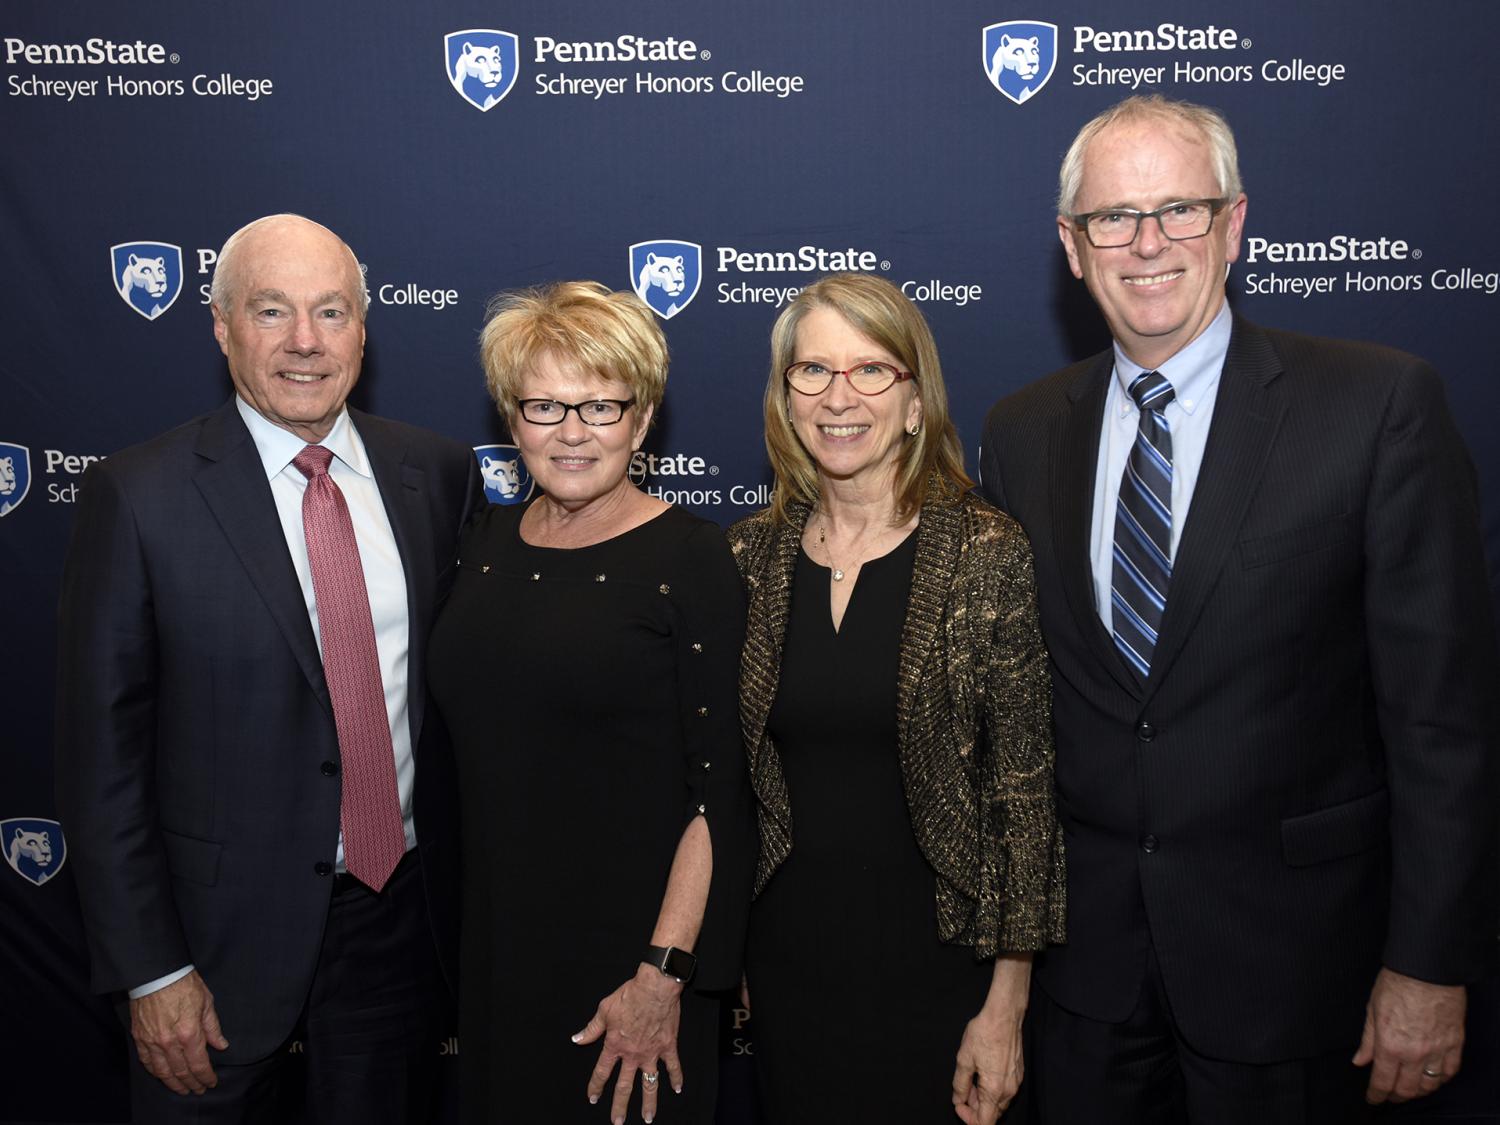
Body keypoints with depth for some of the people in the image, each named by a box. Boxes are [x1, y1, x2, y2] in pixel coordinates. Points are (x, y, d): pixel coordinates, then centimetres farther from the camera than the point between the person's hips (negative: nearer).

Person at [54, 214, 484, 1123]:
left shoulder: (440, 474, -1)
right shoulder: (139, 496, -11)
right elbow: (102, 750, -9)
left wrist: (474, 904, 7)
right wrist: (149, 970, -9)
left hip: (403, 911, 3)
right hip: (227, 927, -3)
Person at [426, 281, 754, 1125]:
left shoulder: (689, 558, -12)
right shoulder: (487, 546, 4)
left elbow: (719, 790, -15)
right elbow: (470, 751, 12)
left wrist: (664, 975, -18)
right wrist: (462, 948, 9)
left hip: (628, 948, -5)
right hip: (494, 943, 5)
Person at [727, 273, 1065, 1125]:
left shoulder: (988, 553, -11)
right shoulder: (752, 556, 0)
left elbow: (1024, 789, -10)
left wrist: (1006, 1005, -9)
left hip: (932, 958, -3)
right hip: (787, 953, 3)